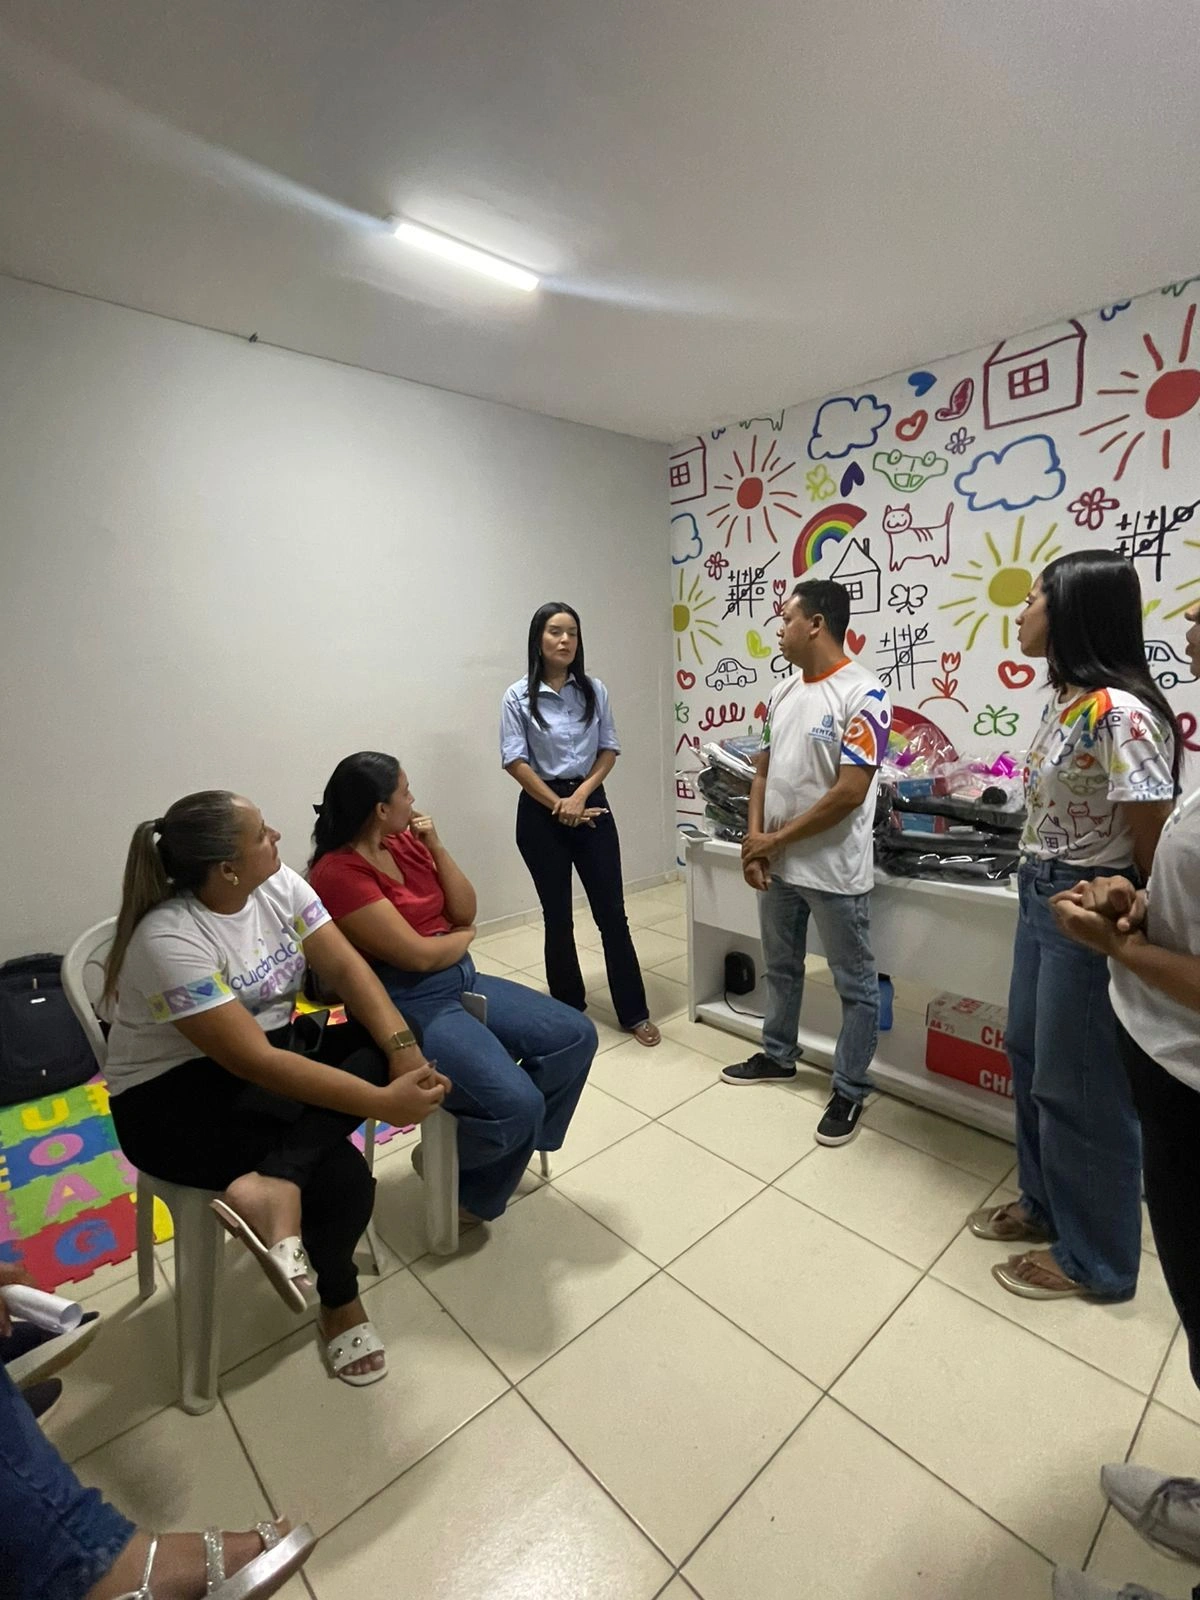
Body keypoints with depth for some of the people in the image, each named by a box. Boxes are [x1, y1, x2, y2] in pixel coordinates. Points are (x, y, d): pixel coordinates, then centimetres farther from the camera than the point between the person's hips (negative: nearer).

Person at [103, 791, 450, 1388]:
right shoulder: (169, 940, -28)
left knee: (379, 1042, -18)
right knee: (339, 1173, -23)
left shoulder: (278, 883, -8)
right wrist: (383, 1102, -33)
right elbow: (256, 1063, -32)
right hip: (174, 1099, -7)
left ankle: (272, 1186, -25)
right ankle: (341, 1305, 3)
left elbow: (344, 966, -10)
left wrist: (402, 1046, -26)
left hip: (275, 1045, 7)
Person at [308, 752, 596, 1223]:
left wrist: (435, 846, -3)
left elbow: (465, 911, 8)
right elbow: (418, 955, -20)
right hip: (407, 1005, -8)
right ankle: (449, 1168, 11)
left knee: (575, 1036, -2)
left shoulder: (405, 842, 6)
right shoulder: (338, 873, -18)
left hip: (462, 981, 9)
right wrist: (463, 937, 0)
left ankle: (514, 1141, 18)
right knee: (515, 1104, -23)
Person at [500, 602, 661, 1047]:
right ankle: (569, 1009, 28)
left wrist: (581, 794, -10)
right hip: (541, 810, -2)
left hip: (591, 803, 2)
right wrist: (558, 804, -13)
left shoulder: (594, 690, 2)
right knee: (558, 915, 9)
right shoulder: (518, 696, -5)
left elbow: (609, 750, 4)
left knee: (612, 911, 3)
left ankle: (634, 1013, 15)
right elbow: (515, 761, -8)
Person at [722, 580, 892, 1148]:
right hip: (777, 864, 8)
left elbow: (849, 792, -21)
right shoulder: (783, 692, 7)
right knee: (780, 967, 22)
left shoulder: (863, 693, -16)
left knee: (854, 985, 10)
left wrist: (776, 839, -15)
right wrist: (754, 837, -4)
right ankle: (778, 1056, 42)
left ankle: (849, 1091, 28)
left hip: (835, 871, -7)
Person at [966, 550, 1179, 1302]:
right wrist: (1040, 889, 14)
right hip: (1040, 900, 9)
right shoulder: (1064, 700, 7)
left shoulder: (1118, 712, -22)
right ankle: (1046, 1203, 44)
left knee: (1078, 1087, 7)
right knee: (1031, 1057, 21)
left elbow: (1155, 846, -18)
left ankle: (1095, 1258, 32)